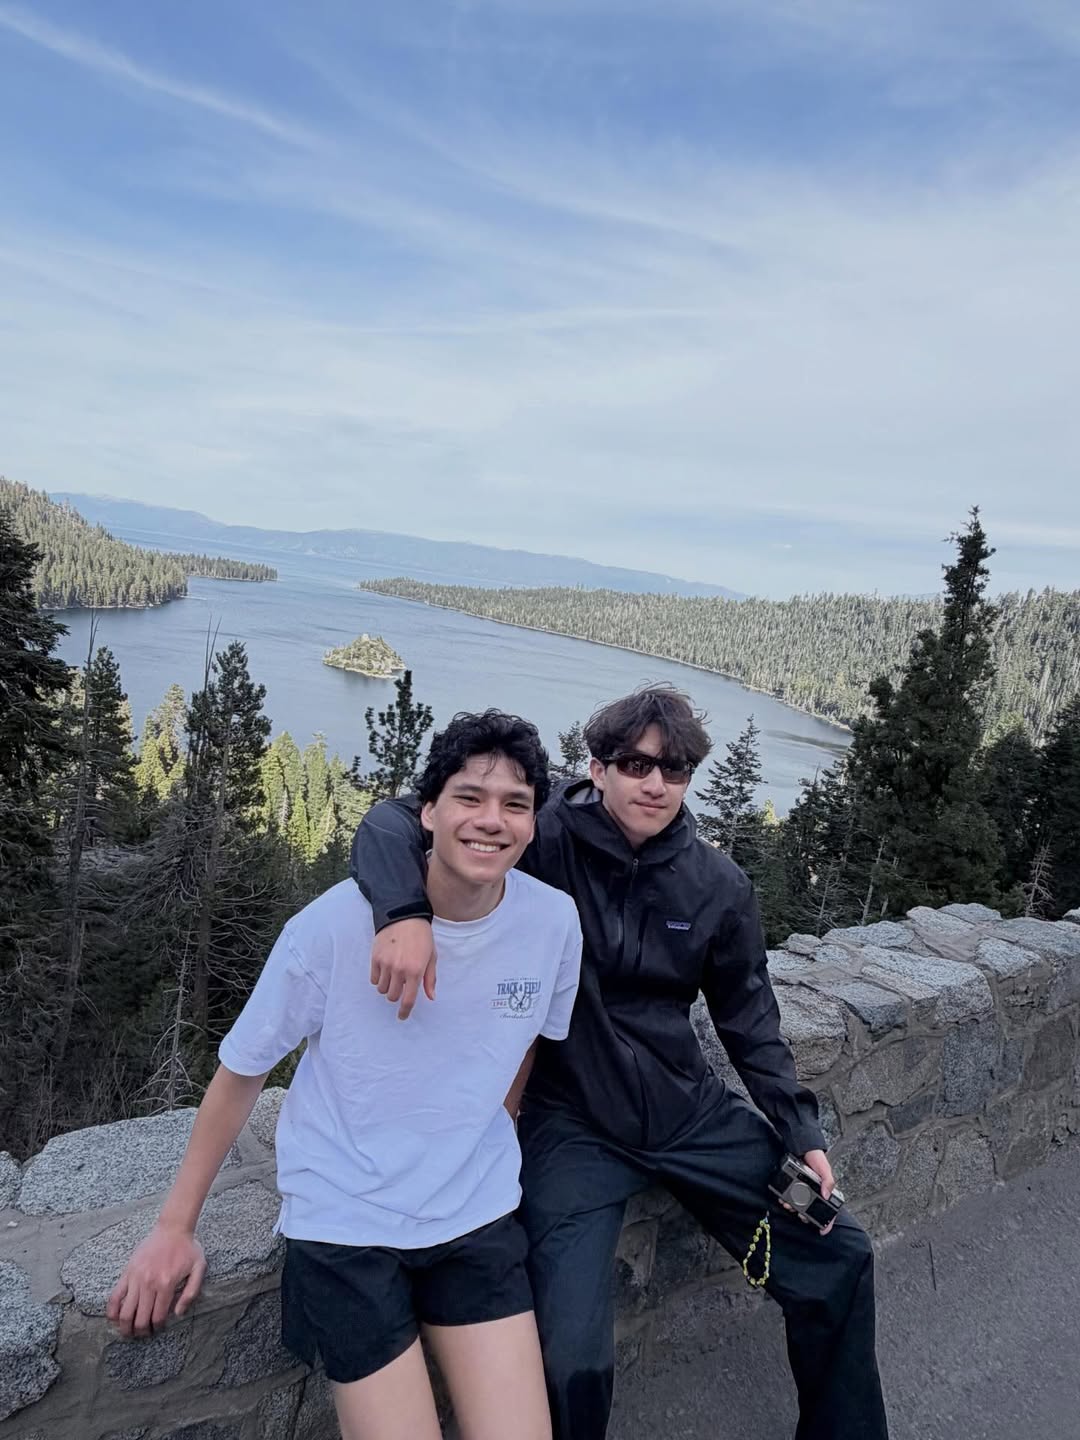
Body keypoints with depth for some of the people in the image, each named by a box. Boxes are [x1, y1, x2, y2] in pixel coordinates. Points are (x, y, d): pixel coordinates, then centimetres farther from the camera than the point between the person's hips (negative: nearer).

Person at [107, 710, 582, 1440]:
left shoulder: (555, 922, -11)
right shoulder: (336, 923, -19)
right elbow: (242, 1070, -6)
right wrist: (175, 1226, 1)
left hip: (479, 1220, 3)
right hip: (345, 1224, -2)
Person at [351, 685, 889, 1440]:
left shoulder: (719, 885, -5)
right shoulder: (545, 843, -17)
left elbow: (750, 1018, 6)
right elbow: (392, 825, -23)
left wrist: (800, 1130, 0)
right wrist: (409, 912, -43)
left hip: (692, 1112, 4)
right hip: (572, 1124, -4)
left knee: (839, 1257, 11)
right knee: (573, 1356, -14)